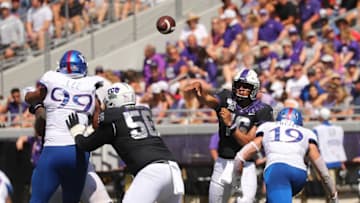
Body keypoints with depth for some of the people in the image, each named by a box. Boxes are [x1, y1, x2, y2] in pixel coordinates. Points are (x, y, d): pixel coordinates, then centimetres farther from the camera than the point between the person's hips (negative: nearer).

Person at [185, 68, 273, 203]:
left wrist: (230, 123, -24)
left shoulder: (261, 111, -8)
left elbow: (249, 142, -14)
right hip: (222, 163, 3)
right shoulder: (227, 99, -1)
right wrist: (198, 91, -46)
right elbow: (208, 100, -24)